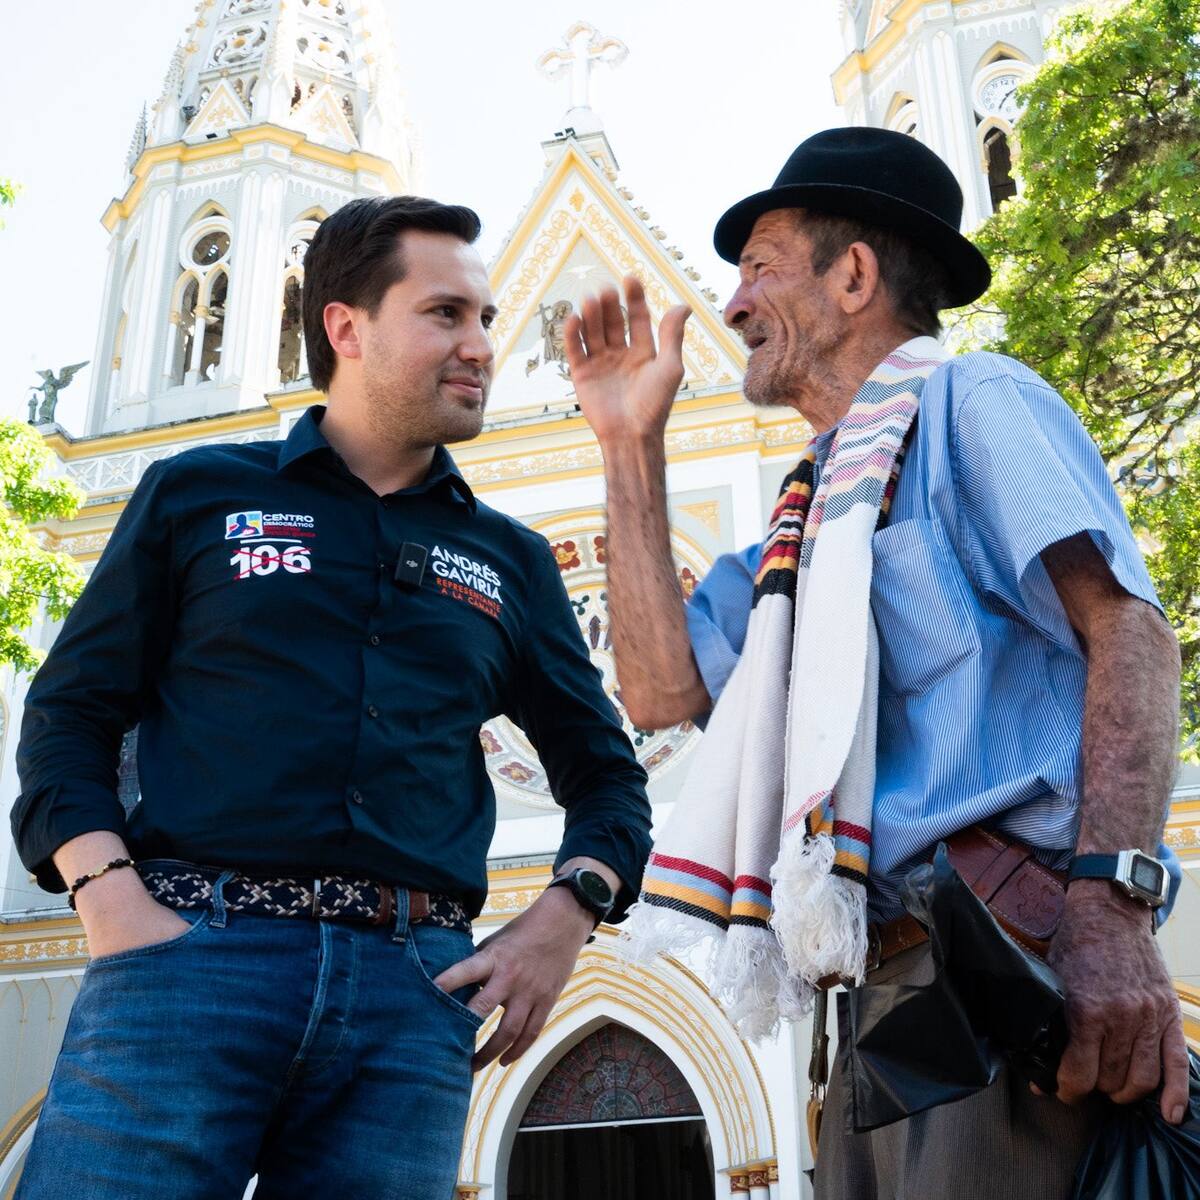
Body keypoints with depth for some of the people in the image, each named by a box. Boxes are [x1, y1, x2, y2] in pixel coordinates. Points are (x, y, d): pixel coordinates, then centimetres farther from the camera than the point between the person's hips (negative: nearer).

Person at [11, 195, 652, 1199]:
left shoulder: (510, 559, 18)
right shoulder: (196, 495, 13)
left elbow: (601, 768, 20)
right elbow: (71, 710, 10)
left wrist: (567, 912, 1)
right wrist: (109, 892, -7)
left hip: (415, 993, 2)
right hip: (189, 950, -2)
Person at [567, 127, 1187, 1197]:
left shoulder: (972, 402, 2)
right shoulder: (813, 507, 25)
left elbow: (1127, 631, -12)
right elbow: (664, 689, 14)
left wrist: (1112, 905, -26)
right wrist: (632, 447, 16)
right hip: (884, 982, 8)